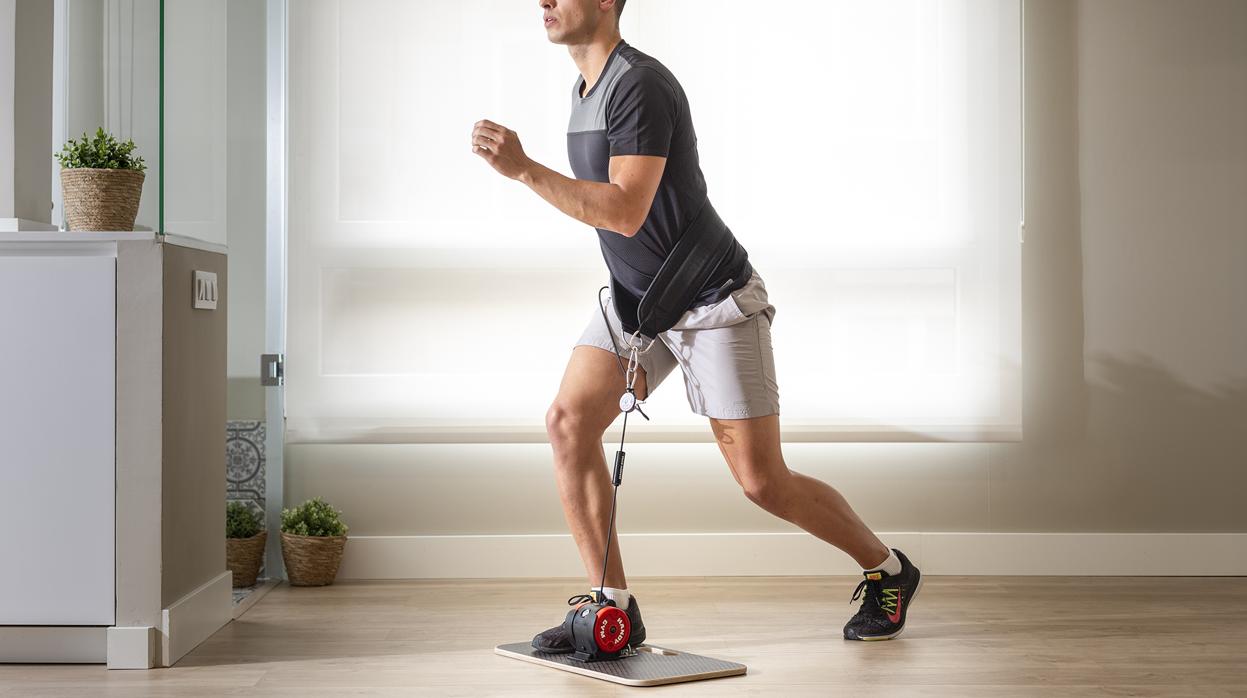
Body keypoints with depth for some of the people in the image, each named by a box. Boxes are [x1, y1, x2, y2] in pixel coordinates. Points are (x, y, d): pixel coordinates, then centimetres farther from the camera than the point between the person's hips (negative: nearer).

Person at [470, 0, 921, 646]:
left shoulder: (639, 85, -22)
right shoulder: (585, 87, 9)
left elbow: (625, 211, -32)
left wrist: (522, 168, -32)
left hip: (713, 301, -9)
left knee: (761, 481, -3)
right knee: (568, 420, -9)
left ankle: (888, 571, 21)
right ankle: (613, 609, -1)